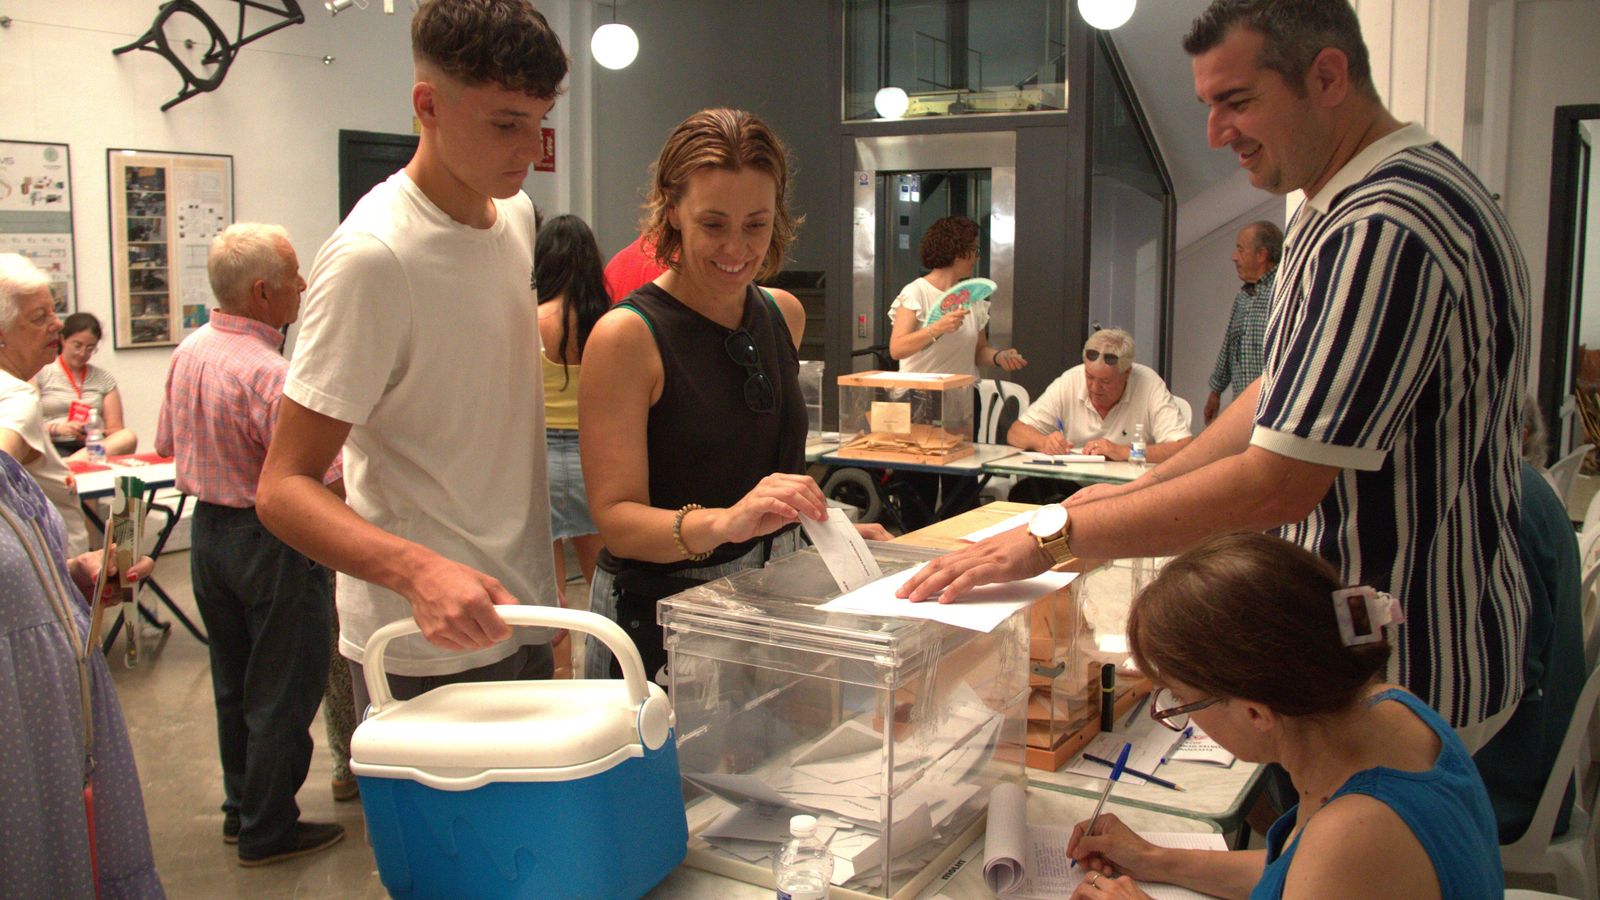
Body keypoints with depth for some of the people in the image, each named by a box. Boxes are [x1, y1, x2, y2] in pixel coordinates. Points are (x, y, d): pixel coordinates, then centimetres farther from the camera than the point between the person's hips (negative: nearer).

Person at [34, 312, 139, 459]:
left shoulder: (104, 378, 19)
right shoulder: (40, 373, 10)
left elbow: (115, 429, 13)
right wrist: (57, 428, -17)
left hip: (92, 447, 6)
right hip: (54, 446, -5)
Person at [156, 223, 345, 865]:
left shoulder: (188, 351, 1)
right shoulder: (270, 375, -25)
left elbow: (168, 445, 13)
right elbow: (319, 483, -26)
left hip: (207, 528, 9)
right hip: (271, 541, -9)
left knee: (233, 683, 20)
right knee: (283, 691, 5)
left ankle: (240, 808, 33)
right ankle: (268, 831, 16)